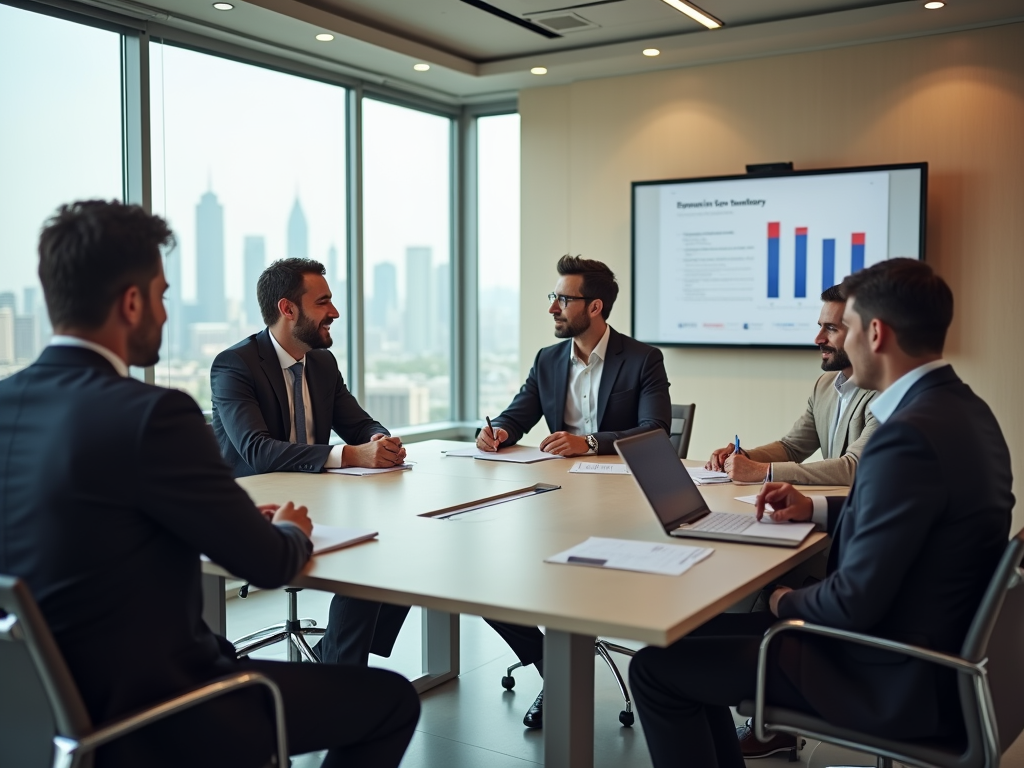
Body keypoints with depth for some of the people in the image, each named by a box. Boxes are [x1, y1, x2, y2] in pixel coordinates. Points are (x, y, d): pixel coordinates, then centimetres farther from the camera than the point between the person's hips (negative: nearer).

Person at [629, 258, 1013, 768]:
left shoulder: (908, 435, -27)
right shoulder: (965, 409, 4)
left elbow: (855, 601, -25)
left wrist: (788, 602, -5)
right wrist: (816, 509, 10)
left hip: (895, 681, -10)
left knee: (656, 665, -5)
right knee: (699, 635, 18)